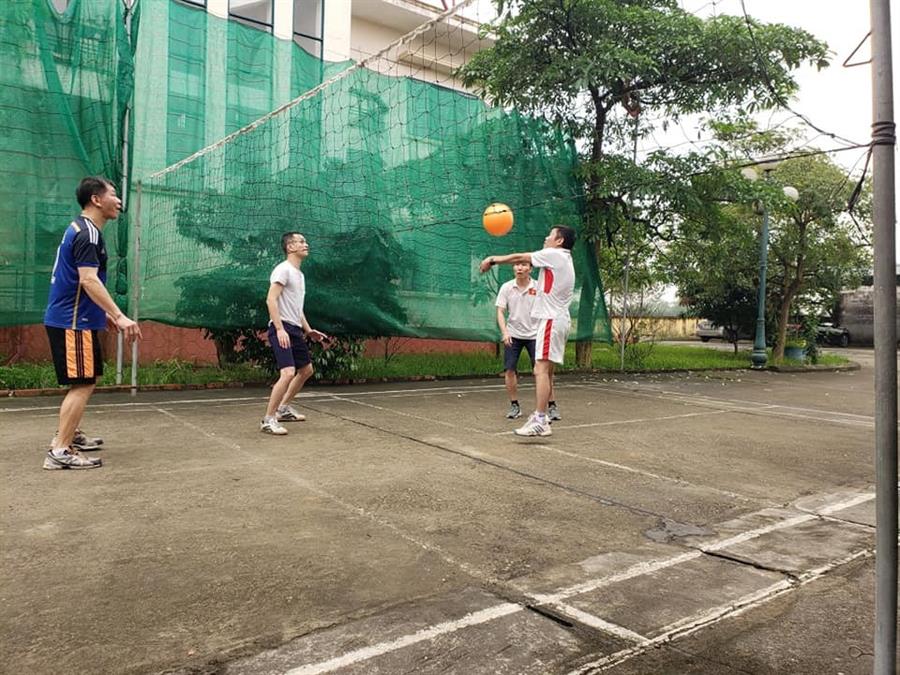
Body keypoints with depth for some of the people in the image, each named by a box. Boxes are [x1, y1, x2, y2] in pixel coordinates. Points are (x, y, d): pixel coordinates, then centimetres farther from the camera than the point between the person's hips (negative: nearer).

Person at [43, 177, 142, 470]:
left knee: (87, 380, 20)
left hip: (75, 318, 10)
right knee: (82, 384, -9)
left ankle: (69, 434, 31)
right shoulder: (87, 233, -16)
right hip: (72, 321, -10)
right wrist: (119, 316, -34)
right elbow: (89, 280, -28)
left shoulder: (81, 229, 16)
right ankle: (60, 451, -6)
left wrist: (103, 312, 29)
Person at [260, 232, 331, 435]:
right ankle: (268, 420, -10)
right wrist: (280, 329, -26)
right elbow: (271, 300, -18)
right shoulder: (283, 269, -9)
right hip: (282, 329, -10)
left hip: (295, 330, 10)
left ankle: (284, 408, 33)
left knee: (306, 369, 19)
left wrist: (309, 331, 20)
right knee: (288, 373, -21)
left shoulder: (300, 274, 19)